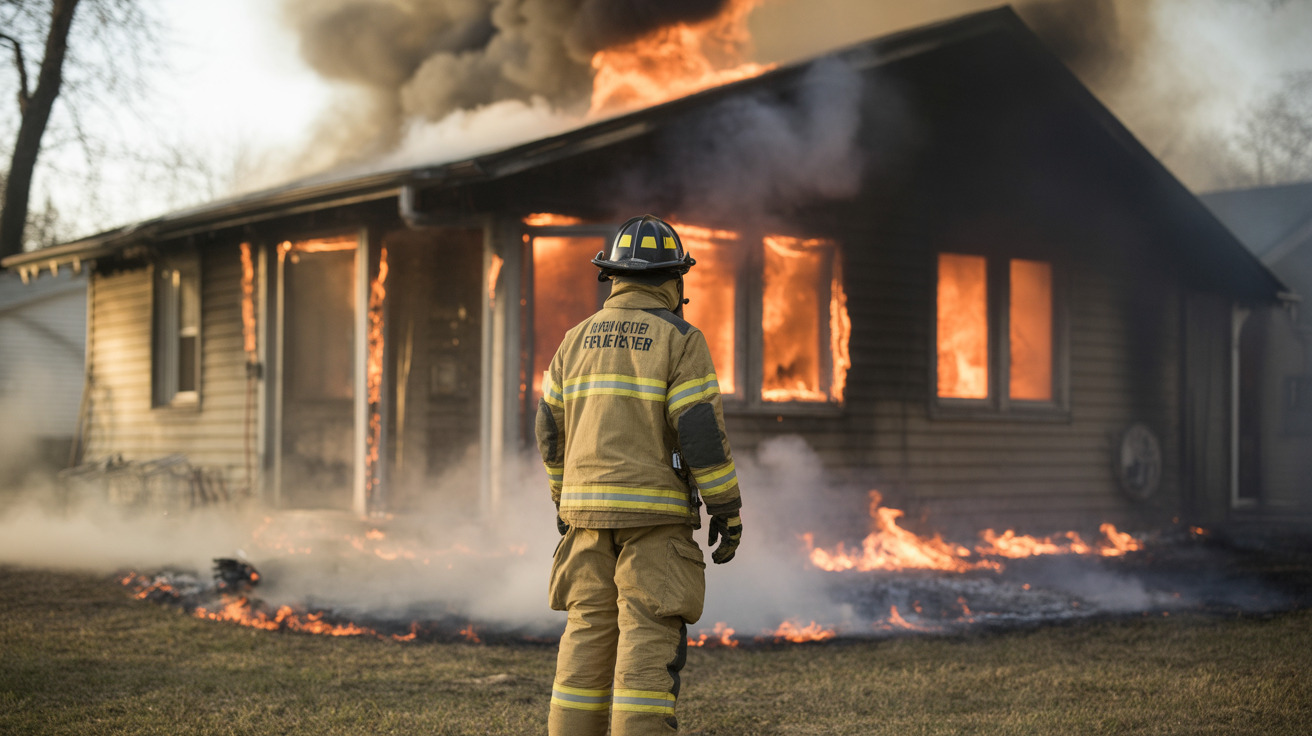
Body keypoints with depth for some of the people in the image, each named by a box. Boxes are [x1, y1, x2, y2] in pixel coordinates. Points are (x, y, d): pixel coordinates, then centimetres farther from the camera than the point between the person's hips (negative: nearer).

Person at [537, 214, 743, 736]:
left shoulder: (578, 340, 9)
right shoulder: (680, 340, -7)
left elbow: (552, 428, 12)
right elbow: (702, 429, -13)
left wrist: (564, 499, 23)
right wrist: (727, 510, -7)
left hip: (590, 508, 5)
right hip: (654, 514, -5)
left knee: (588, 635, 9)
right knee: (649, 640, -5)